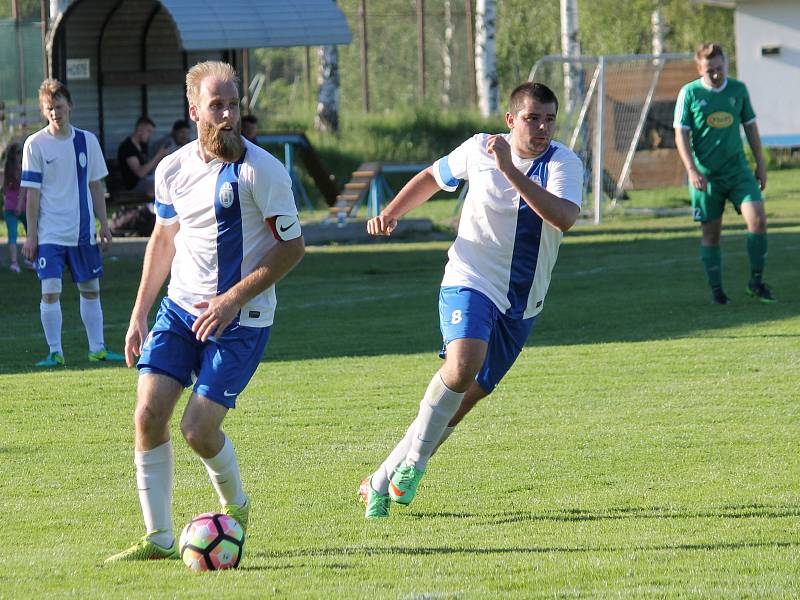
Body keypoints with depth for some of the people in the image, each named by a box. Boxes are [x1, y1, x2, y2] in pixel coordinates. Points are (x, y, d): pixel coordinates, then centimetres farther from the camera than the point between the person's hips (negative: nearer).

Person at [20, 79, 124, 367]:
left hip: (83, 231, 3)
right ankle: (55, 352, -2)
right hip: (49, 232, -3)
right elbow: (33, 193, -4)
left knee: (90, 289, 9)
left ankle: (97, 348, 18)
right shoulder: (35, 145, -4)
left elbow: (96, 186, 12)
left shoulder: (87, 140, 5)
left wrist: (104, 224, 8)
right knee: (50, 291, -10)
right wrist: (31, 235, -6)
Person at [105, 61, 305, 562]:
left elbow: (292, 247, -10)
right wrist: (139, 314, 14)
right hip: (180, 308, 5)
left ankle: (236, 506, 20)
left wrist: (233, 299, -18)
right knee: (149, 412, -10)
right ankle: (159, 540, -1)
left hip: (241, 318, -5)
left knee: (199, 427, -11)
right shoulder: (173, 169, 2)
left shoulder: (262, 171, -14)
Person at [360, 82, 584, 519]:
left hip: (521, 303, 2)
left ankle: (381, 483, 20)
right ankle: (416, 459, -11)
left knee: (466, 398, 7)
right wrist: (391, 212, 5)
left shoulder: (564, 164, -6)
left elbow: (564, 217, -27)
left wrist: (510, 171, -32)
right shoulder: (478, 150, -2)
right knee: (463, 365, -31)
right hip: (470, 283, -2)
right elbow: (433, 177, 18)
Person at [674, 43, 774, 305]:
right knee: (711, 233, 3)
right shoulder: (689, 93, -4)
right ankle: (716, 290, 14)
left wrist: (761, 164, 13)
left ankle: (756, 281, -2)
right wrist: (692, 171, -15)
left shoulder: (738, 89, 5)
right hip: (705, 174, -2)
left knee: (757, 218, -14)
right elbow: (681, 135, -5)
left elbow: (750, 126, 14)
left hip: (737, 169, 2)